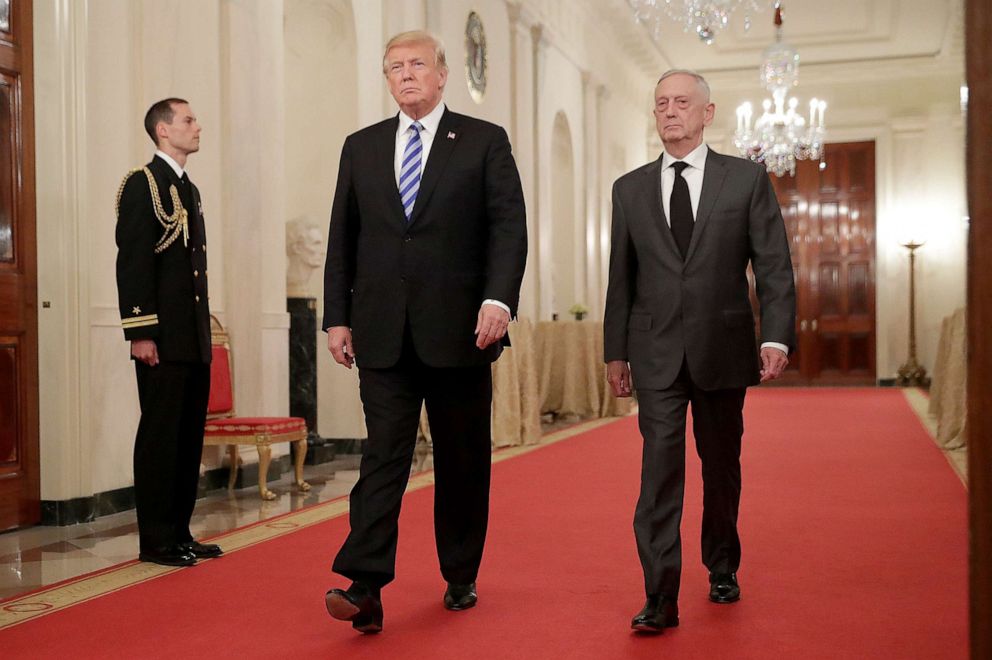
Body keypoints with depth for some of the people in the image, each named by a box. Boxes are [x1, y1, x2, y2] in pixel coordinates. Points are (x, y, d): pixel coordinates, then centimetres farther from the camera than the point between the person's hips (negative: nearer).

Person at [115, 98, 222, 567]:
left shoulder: (189, 190, 19)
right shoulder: (143, 184, -7)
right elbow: (132, 263, -14)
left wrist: (205, 327, 16)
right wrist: (140, 332, -19)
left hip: (195, 340, 9)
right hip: (162, 339, -8)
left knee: (190, 437, 10)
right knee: (160, 436, -3)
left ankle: (180, 534, 18)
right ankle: (156, 541, 5)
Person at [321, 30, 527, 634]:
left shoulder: (484, 142, 5)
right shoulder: (361, 147, 14)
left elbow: (509, 227, -4)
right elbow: (342, 238, 13)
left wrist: (499, 299, -18)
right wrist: (337, 317, 5)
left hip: (460, 329, -1)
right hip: (383, 334, 2)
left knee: (464, 460, 8)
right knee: (383, 455, -5)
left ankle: (461, 578, 23)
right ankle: (364, 587, -9)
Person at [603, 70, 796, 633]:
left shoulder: (748, 179, 3)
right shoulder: (630, 189, 9)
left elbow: (774, 265, -2)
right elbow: (621, 277, 10)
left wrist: (777, 336, -12)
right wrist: (616, 351, 7)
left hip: (724, 349, 0)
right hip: (656, 354, 1)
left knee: (722, 469, 13)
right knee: (660, 468, -7)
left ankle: (722, 571, 32)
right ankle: (661, 599, -6)